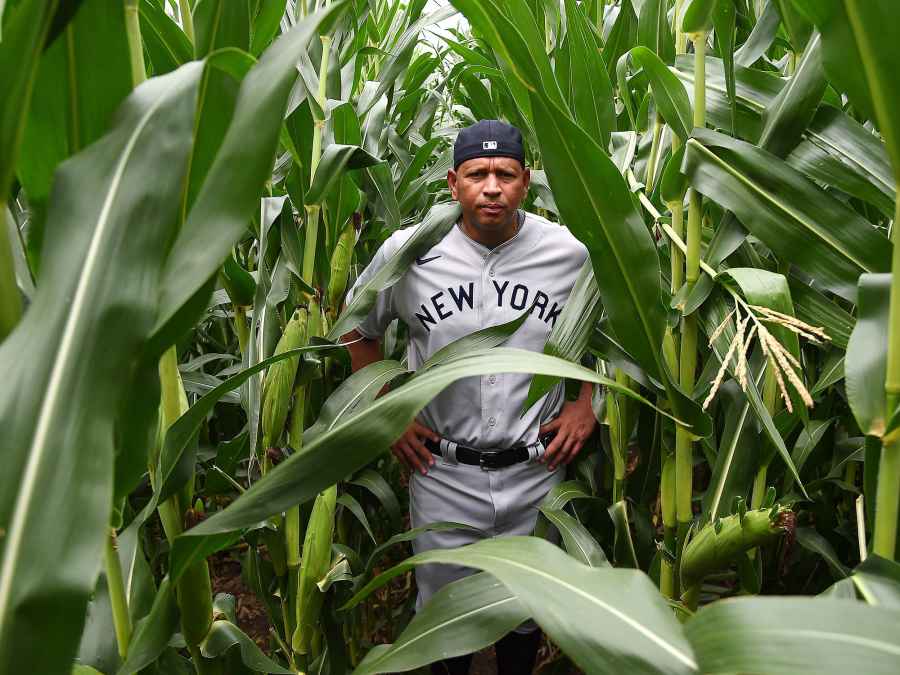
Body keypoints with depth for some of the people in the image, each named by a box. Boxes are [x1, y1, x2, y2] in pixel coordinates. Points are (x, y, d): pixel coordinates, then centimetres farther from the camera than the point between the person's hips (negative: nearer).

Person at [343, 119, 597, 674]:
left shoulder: (570, 253, -7)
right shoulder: (408, 251, -8)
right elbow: (359, 328, 8)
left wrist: (587, 405, 0)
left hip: (537, 469, 1)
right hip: (442, 472, 0)